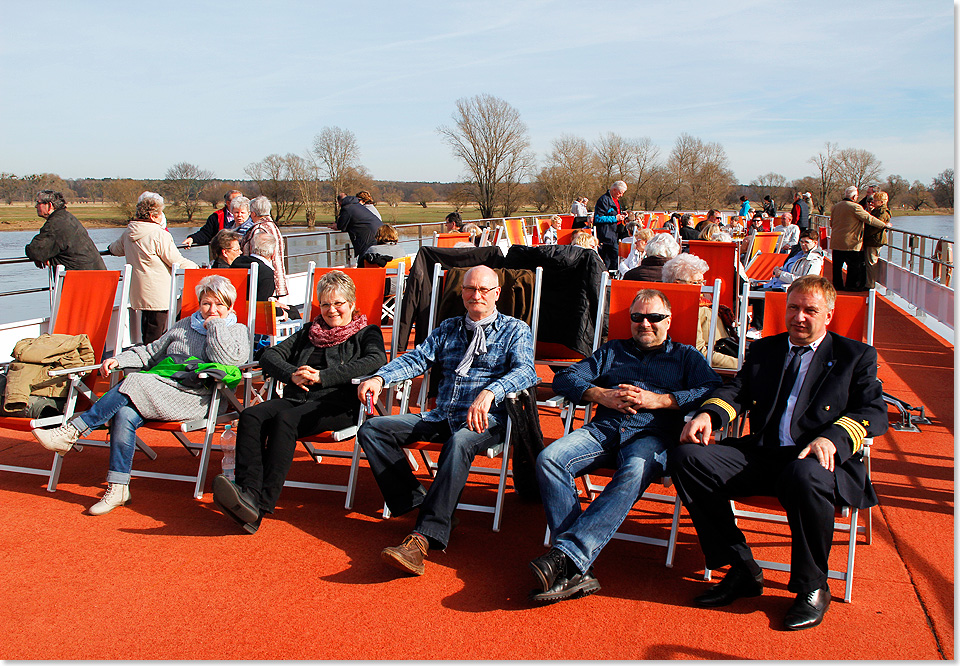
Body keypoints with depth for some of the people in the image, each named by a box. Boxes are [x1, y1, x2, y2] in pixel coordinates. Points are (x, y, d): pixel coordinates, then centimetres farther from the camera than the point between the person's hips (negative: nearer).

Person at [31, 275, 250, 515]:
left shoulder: (237, 331, 13)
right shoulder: (185, 325, 29)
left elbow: (228, 360, -8)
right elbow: (151, 351, 29)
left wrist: (215, 325, 0)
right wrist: (119, 360, 13)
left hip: (193, 396, -5)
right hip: (160, 386, 5)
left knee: (133, 384, -28)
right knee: (124, 414, -26)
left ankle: (72, 431, -20)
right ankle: (117, 488, -21)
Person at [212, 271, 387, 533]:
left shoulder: (366, 333, 16)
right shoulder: (308, 333, 31)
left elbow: (376, 360, -7)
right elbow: (270, 354, 20)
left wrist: (322, 376, -14)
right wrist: (292, 374, -5)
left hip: (335, 404, -5)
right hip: (297, 398, 5)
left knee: (285, 419, -34)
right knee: (251, 416, -25)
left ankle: (262, 506, -42)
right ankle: (248, 492, -41)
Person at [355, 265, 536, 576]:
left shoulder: (515, 330, 8)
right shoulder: (449, 328, 23)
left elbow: (524, 370, -10)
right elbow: (416, 358, 14)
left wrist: (489, 393, -32)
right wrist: (380, 377, -7)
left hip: (486, 420, -5)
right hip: (441, 415, 6)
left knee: (459, 442, -40)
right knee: (372, 429, -11)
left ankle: (424, 537, -44)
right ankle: (417, 503, -18)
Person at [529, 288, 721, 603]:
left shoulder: (685, 356, 24)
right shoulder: (612, 351, 31)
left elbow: (714, 390, 4)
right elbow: (564, 378, 19)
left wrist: (658, 400, -7)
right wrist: (600, 395, 1)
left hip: (651, 435, -2)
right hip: (603, 430, 3)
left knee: (634, 473, -39)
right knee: (548, 459, -28)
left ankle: (567, 554, -45)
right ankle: (578, 570, -33)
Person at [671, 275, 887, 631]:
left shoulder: (856, 356, 14)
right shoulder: (763, 350, 24)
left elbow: (875, 411, 1)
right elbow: (735, 390, 12)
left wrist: (832, 438, -20)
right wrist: (708, 414, -13)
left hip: (819, 459, -4)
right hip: (761, 456, 4)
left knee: (804, 477, -41)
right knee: (685, 457, -19)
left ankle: (813, 587, -12)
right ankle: (742, 570, -10)